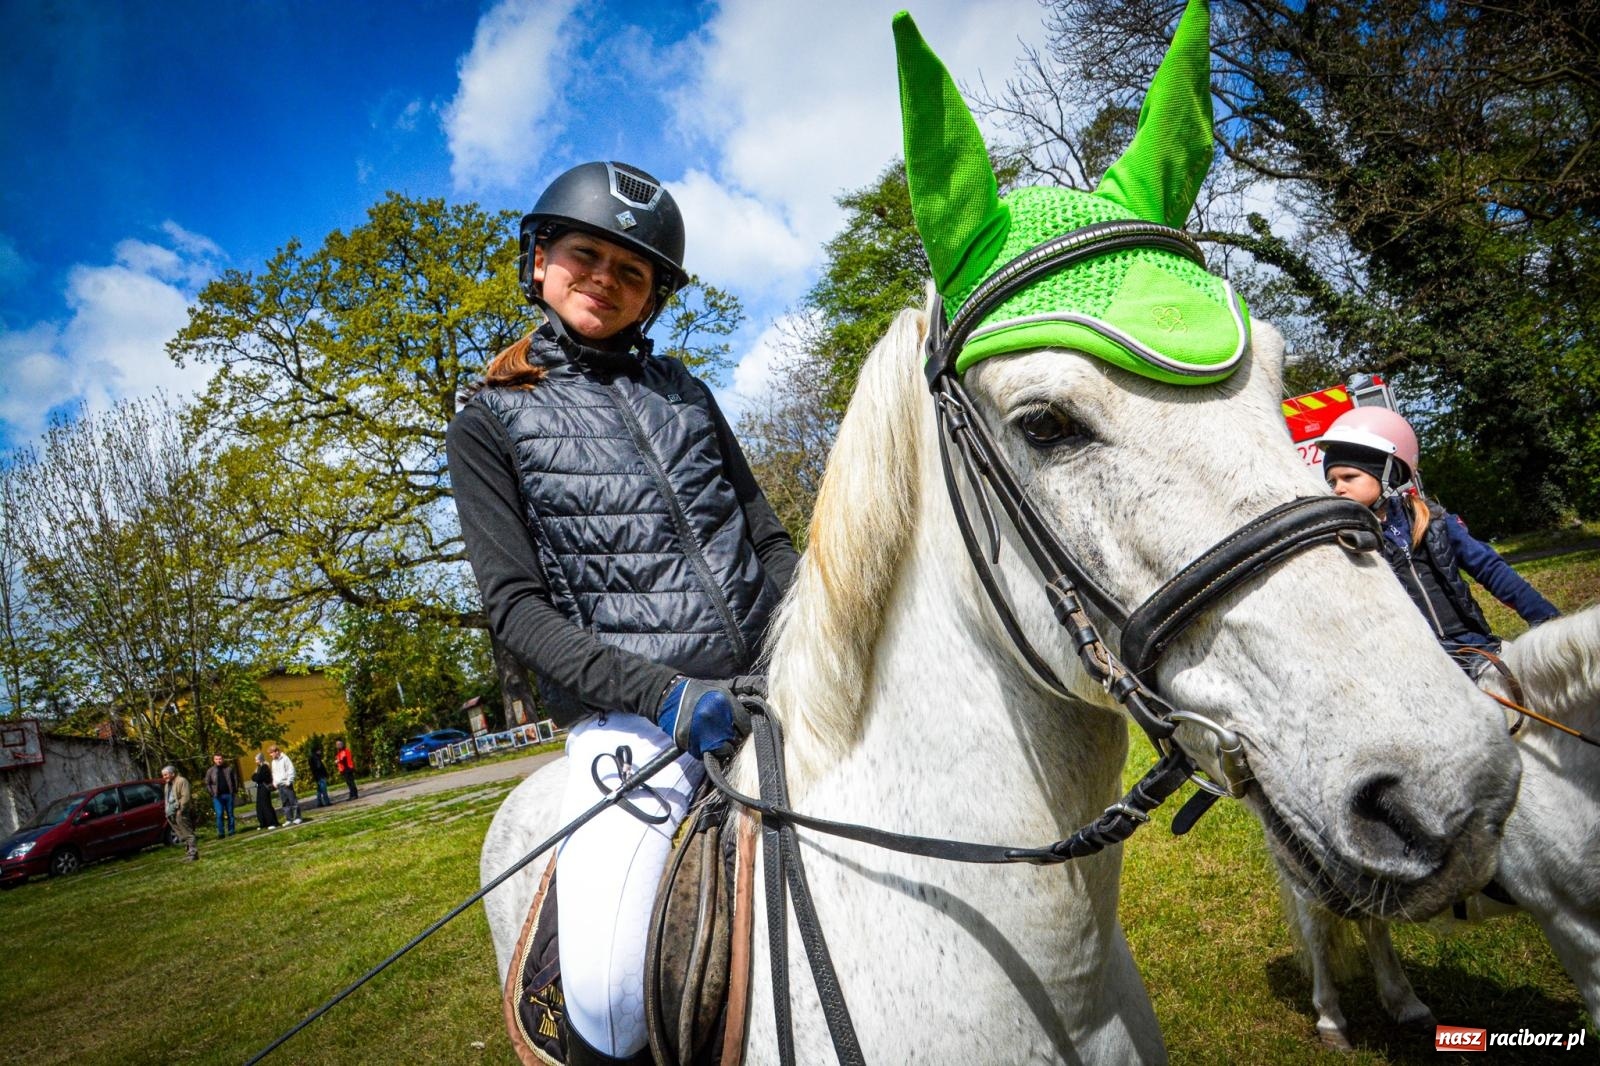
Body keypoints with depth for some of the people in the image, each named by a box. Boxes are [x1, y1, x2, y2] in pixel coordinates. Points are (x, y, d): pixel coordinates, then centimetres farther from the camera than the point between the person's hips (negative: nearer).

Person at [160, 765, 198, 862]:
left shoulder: (182, 781, -9)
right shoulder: (168, 784, 19)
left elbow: (185, 797, -16)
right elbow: (167, 799, 20)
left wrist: (180, 810, -19)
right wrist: (167, 811, 10)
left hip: (179, 812, -9)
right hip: (171, 813, 9)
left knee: (187, 833, -9)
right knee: (182, 835, 11)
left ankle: (193, 852, -10)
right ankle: (189, 851, 17)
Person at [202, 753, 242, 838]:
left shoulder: (229, 768, 5)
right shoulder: (210, 770, 4)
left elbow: (235, 779, 9)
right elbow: (207, 783, 7)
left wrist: (235, 790, 1)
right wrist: (212, 793, -4)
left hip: (229, 794, 1)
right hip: (217, 796, -1)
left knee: (230, 813, 6)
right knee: (219, 815, -5)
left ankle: (231, 831, 13)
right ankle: (220, 833, -1)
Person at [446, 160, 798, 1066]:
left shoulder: (684, 392, 15)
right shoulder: (491, 422, 5)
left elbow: (770, 542, 14)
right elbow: (515, 606, -4)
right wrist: (660, 692, -17)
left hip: (765, 681, 4)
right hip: (628, 713, -4)